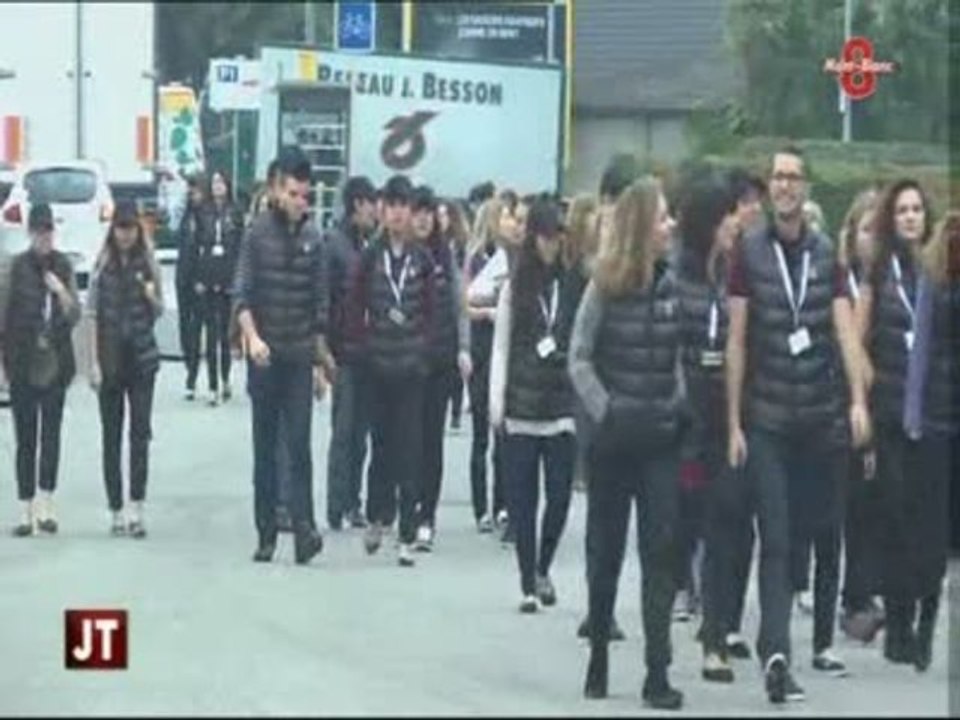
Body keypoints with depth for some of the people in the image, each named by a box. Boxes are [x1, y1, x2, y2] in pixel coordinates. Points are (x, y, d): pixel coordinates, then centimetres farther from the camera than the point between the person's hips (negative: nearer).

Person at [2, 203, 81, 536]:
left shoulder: (63, 265, 4)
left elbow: (74, 316, 4)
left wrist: (62, 292, -14)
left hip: (55, 361, 2)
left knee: (51, 432, 0)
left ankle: (46, 502, 3)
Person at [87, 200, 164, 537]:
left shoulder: (148, 263, 2)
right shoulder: (102, 265, 0)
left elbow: (159, 311, 10)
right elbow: (92, 313, 0)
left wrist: (152, 297, -14)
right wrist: (94, 362, -5)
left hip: (142, 356, 0)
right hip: (110, 356, 0)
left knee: (140, 431, -7)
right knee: (111, 435, 5)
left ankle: (137, 507, -8)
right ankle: (115, 510, 11)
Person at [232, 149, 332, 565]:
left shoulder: (313, 240, 6)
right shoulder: (258, 234, -2)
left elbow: (320, 304, 12)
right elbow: (242, 294, -6)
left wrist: (321, 360, 12)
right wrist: (252, 337, -22)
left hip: (300, 357, 1)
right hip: (264, 357, -1)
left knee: (299, 445, -8)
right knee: (265, 449, 5)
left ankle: (304, 530, -13)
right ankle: (266, 535, 10)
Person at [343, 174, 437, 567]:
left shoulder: (422, 259, 2)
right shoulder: (371, 256, 1)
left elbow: (431, 310, 6)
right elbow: (355, 306, 4)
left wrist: (423, 347, -2)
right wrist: (362, 344, -2)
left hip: (411, 367, -1)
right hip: (377, 365, 1)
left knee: (410, 450, -3)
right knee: (381, 443, 9)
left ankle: (407, 536, -2)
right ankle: (377, 517, 27)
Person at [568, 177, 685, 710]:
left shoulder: (675, 283, 3)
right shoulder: (606, 286, -5)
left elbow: (681, 355, 10)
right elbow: (579, 358, -3)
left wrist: (680, 406, -2)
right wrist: (604, 411, -11)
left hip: (661, 438, 2)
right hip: (613, 437, -2)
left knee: (661, 552, -4)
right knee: (606, 549, 9)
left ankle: (658, 673, -5)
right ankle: (598, 658, 23)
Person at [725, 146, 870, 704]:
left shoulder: (826, 254, 5)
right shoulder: (750, 253, -2)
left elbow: (846, 330, -3)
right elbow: (737, 340, -2)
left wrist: (859, 401, -17)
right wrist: (734, 423, -4)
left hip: (824, 417, 3)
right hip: (768, 420, -3)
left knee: (826, 533, 11)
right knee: (776, 540, -9)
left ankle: (824, 640, 27)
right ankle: (776, 653, -17)